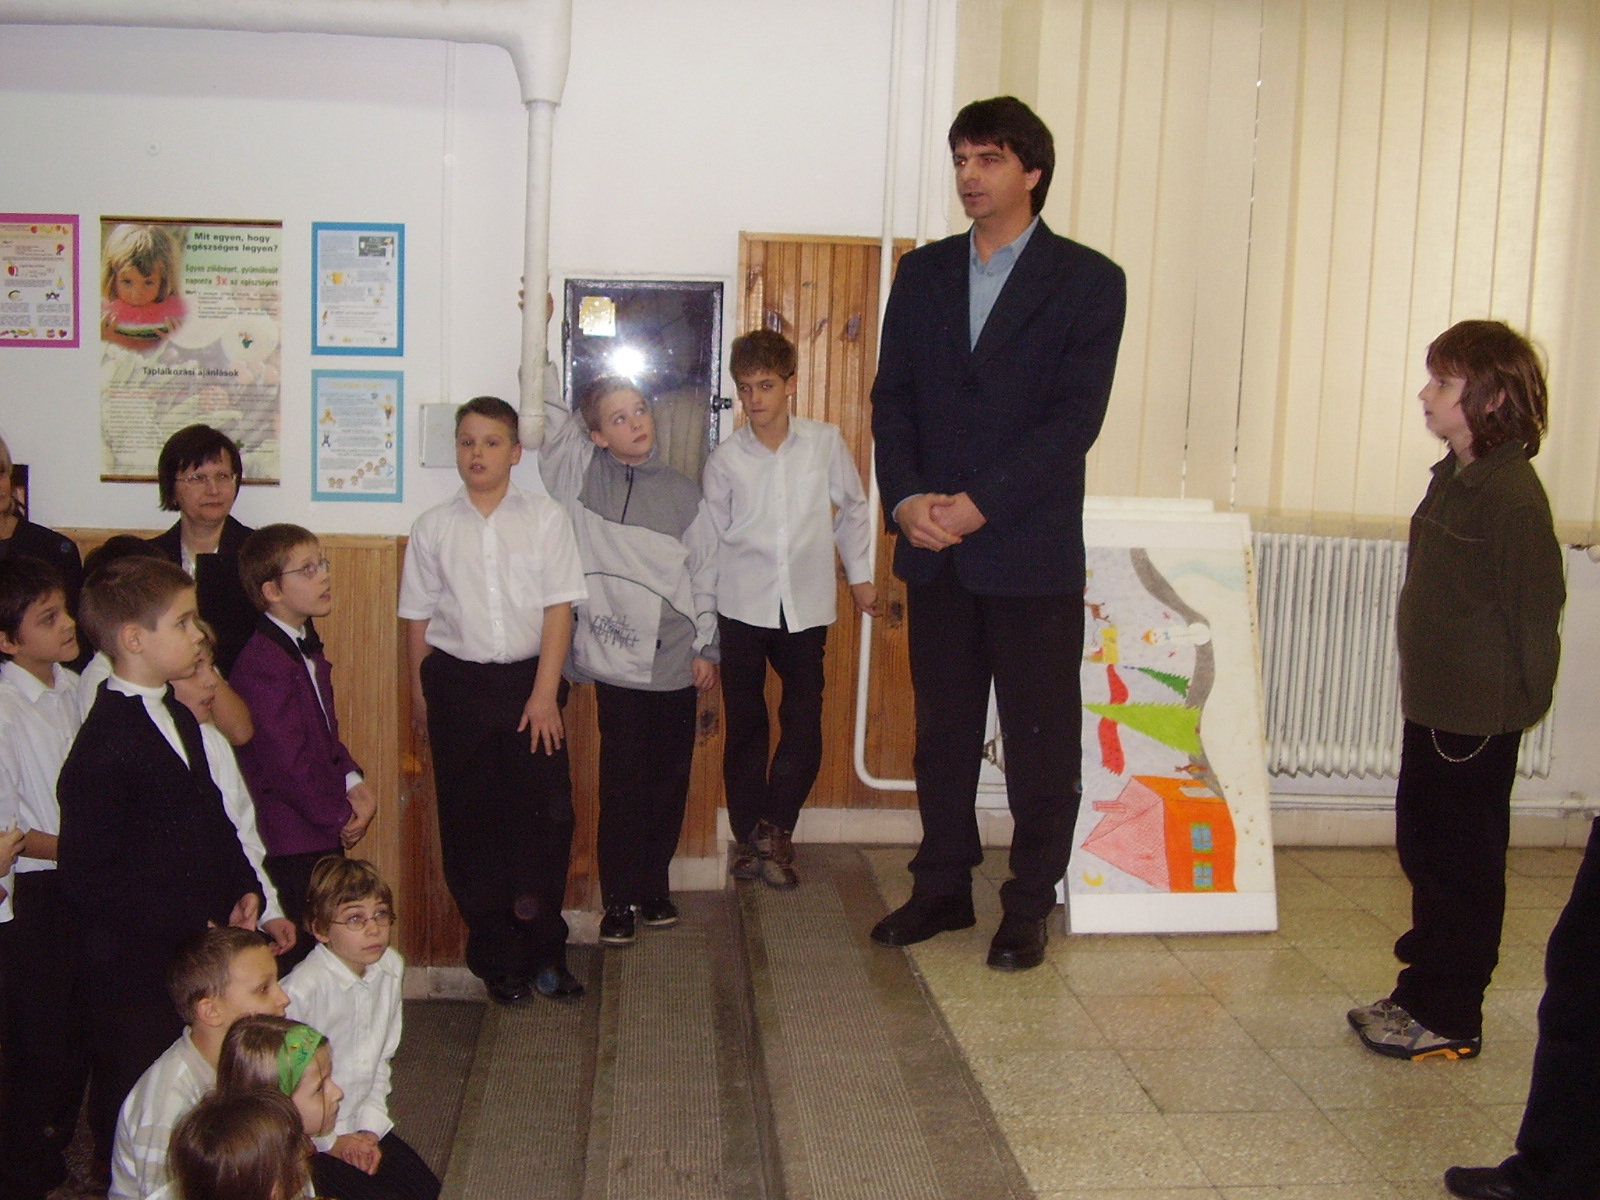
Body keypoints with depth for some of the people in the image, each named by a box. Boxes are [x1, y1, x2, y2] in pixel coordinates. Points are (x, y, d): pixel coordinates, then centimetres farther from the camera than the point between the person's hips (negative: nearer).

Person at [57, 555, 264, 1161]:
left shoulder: (178, 717, 10)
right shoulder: (105, 746, -20)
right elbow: (87, 877, -20)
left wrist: (244, 890, 5)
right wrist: (192, 926, -19)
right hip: (137, 976, -8)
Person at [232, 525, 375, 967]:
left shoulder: (307, 646, 12)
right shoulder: (264, 664, -21)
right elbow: (287, 764, -22)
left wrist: (353, 782, 2)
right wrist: (341, 818, -10)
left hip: (322, 833, 9)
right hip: (293, 841, -9)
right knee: (301, 956, -1)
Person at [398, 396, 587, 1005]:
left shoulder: (546, 518, -1)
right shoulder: (433, 527, 3)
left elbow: (559, 608, -4)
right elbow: (419, 617, 8)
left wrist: (544, 693, -8)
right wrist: (420, 694, 8)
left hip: (529, 680, -1)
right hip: (457, 684, 1)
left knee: (547, 813, 0)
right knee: (472, 820, 6)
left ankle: (544, 950, 17)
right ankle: (498, 959, 19)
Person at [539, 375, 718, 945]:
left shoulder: (681, 492, 5)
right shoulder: (581, 471, 3)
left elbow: (704, 572, 8)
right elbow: (545, 407, -3)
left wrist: (707, 648, 6)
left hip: (676, 661, 2)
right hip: (616, 661, -2)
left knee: (669, 779, 9)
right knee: (622, 781, 1)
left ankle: (654, 887, 24)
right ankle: (619, 899, 12)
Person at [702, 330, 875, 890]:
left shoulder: (825, 443, -1)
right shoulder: (724, 459, 0)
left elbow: (853, 509, 12)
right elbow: (711, 539, 5)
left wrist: (859, 574, 13)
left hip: (806, 607, 0)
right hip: (742, 608, 0)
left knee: (804, 727, -1)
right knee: (745, 726, 7)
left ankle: (772, 830, 15)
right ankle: (750, 835, 20)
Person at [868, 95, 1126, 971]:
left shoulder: (1087, 281, -1)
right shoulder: (922, 274, 11)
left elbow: (1075, 417, -10)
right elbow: (892, 398, 7)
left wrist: (982, 503, -17)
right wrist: (905, 497, -10)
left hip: (1033, 549, -4)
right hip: (934, 546, 4)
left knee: (1040, 738, 4)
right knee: (941, 729, 12)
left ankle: (1029, 906, 17)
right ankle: (942, 887, 25)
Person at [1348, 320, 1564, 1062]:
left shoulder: (1513, 494, -19)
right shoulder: (1454, 477, 9)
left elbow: (1535, 610, -17)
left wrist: (1512, 707, -13)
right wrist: (1423, 687, 16)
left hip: (1478, 720, -9)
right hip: (1433, 707, 9)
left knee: (1463, 866, 2)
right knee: (1424, 853, 18)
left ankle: (1450, 1019, 15)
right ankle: (1421, 993, 32)